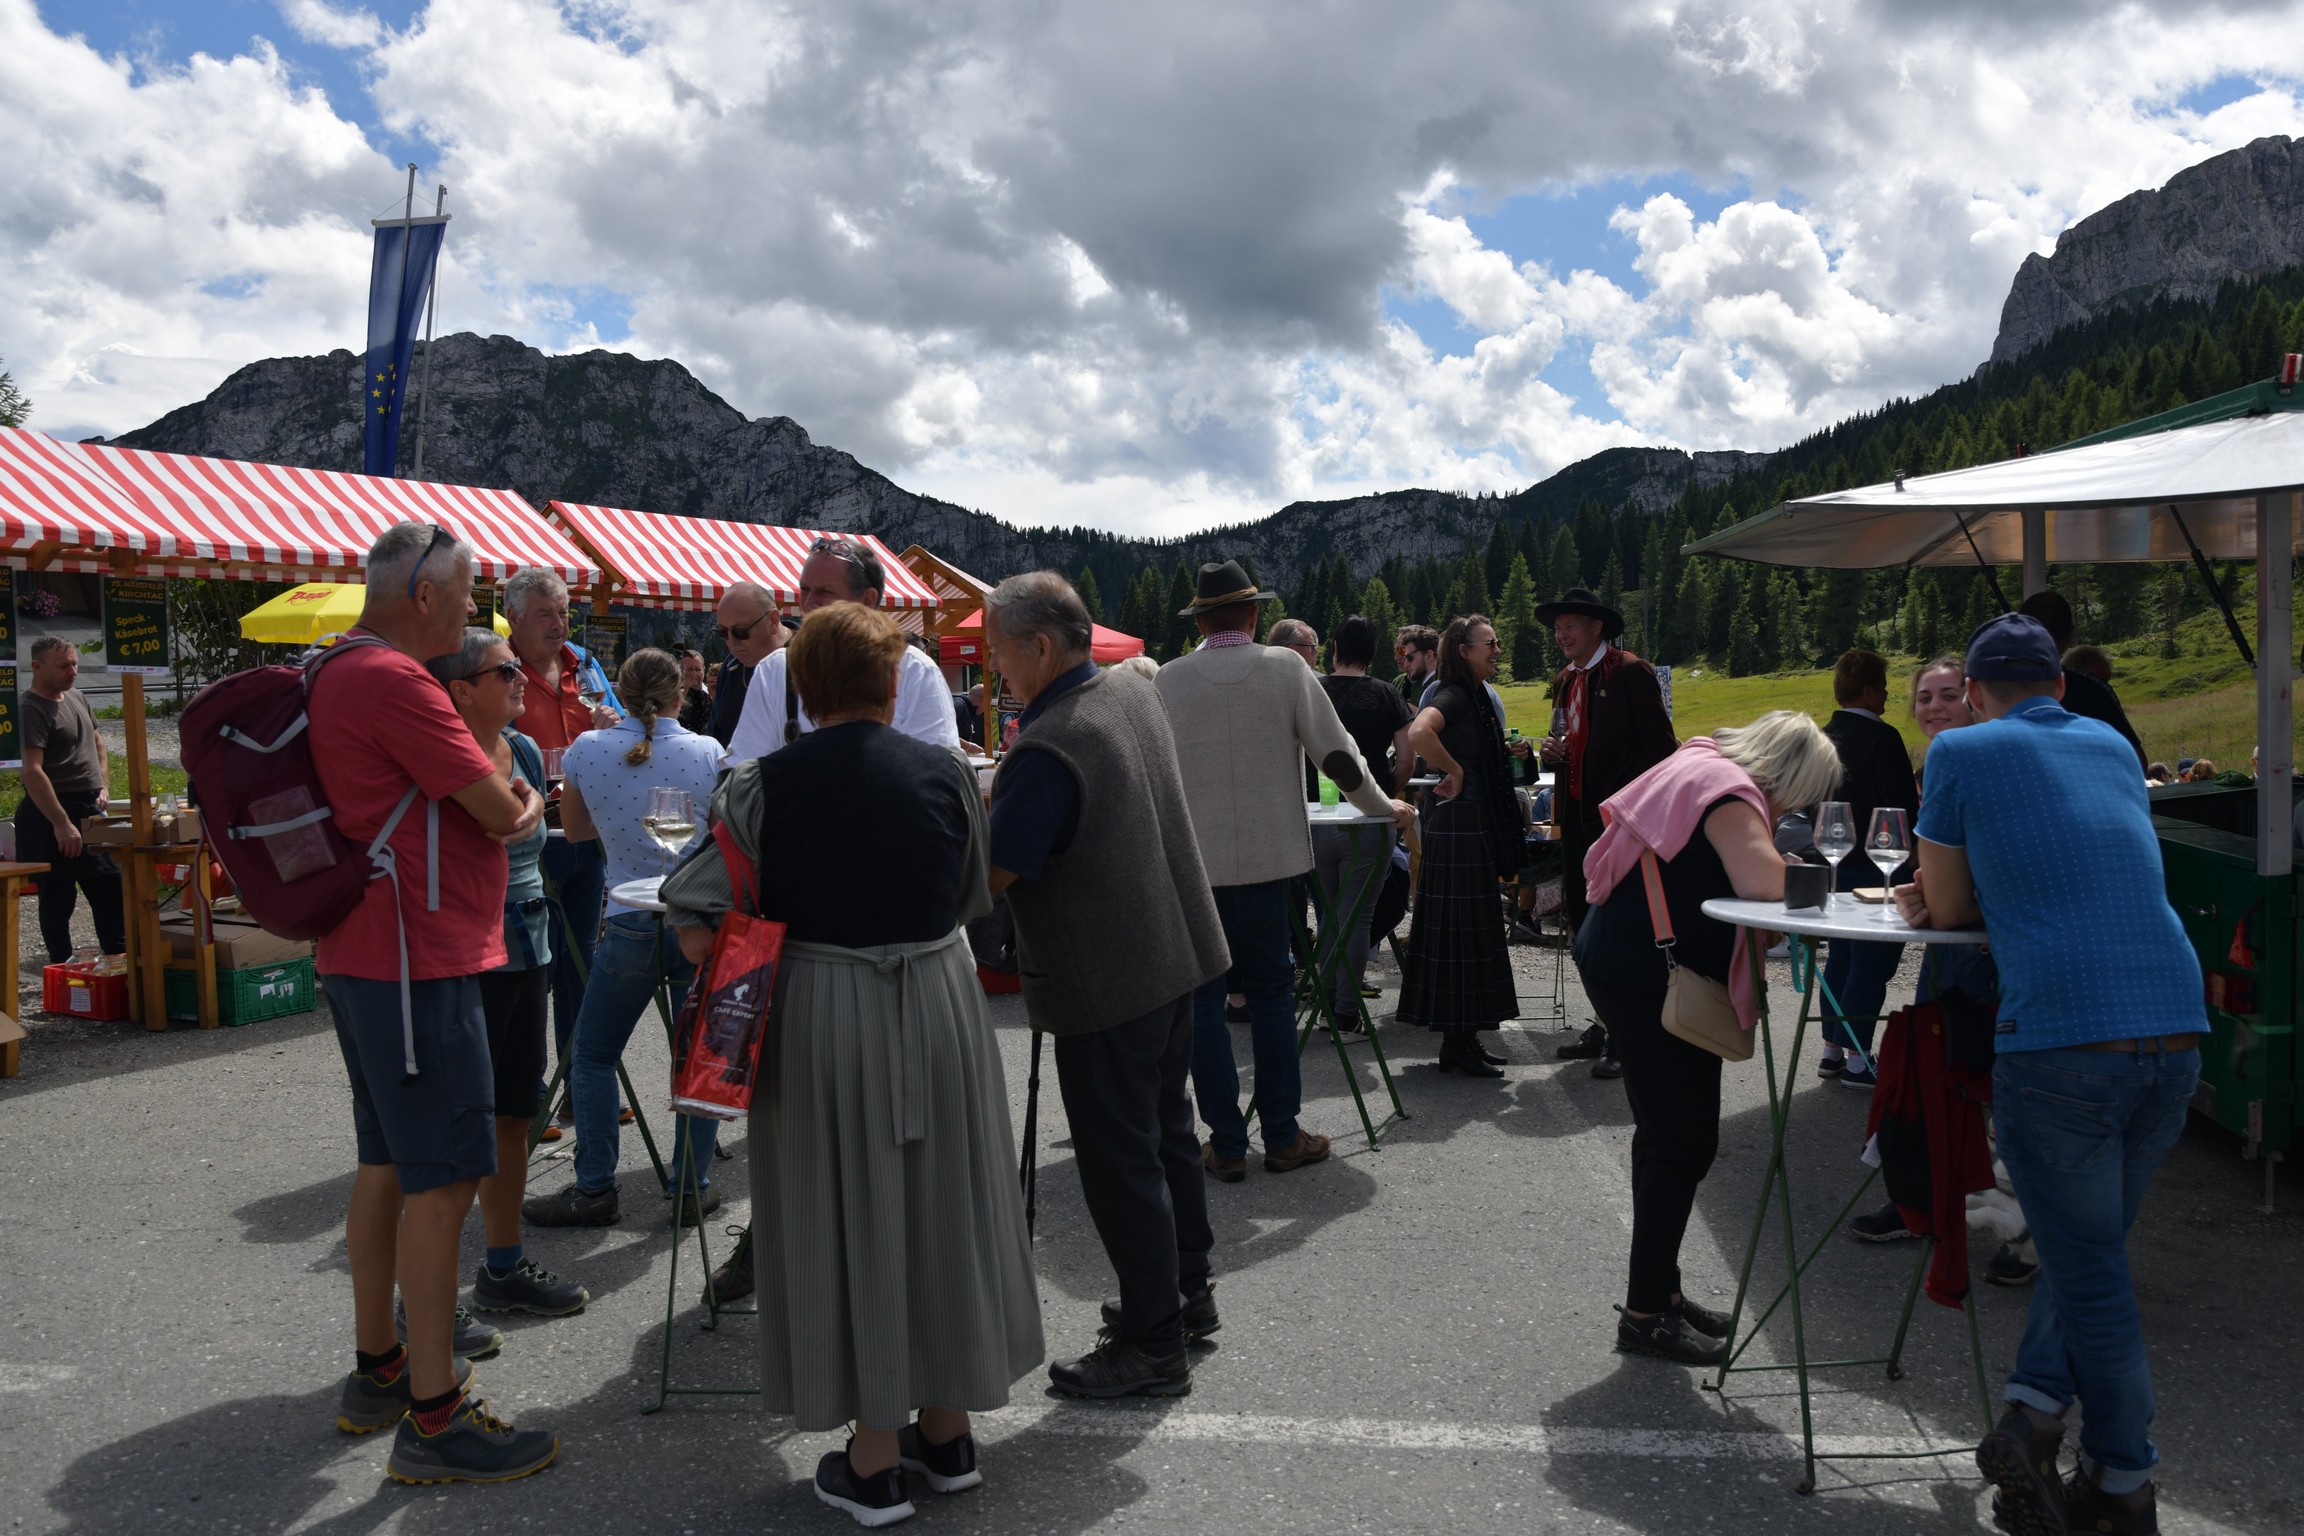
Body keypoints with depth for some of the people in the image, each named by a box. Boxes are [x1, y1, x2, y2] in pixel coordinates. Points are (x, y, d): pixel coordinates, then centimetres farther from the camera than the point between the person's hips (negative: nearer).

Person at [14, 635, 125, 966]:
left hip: (90, 810, 8)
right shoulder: (32, 709, -15)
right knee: (59, 898, 0)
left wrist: (103, 786, 9)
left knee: (110, 889, 12)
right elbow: (32, 771, -23)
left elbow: (97, 743, 25)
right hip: (50, 814, -8)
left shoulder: (77, 697, 11)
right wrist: (62, 824, -27)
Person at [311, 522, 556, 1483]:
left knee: (387, 1164, 18)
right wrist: (519, 801, 5)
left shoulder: (333, 675, 14)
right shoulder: (393, 681, -19)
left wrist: (503, 800, 4)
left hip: (361, 956, 11)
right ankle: (433, 1420, 0)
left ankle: (376, 1370, 30)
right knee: (442, 1179, -6)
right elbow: (500, 809, -15)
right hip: (414, 964, -11)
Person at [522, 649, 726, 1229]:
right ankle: (691, 1189, 17)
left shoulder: (588, 750, -2)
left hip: (631, 925, -1)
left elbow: (576, 829, 14)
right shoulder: (709, 753, -4)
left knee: (594, 1055, 14)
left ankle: (595, 1189, 16)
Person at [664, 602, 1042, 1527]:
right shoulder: (946, 773, -4)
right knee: (940, 1209, 17)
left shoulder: (762, 786, -10)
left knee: (848, 1219, 10)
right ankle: (946, 1430, 30)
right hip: (937, 1011, 2)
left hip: (817, 1023, -2)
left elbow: (696, 931, -12)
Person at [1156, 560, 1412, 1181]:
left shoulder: (1169, 679, -2)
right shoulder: (1285, 668, -4)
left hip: (1190, 860, 0)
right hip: (1266, 857, 0)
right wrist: (1382, 806, 14)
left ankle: (1226, 1144, 10)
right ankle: (1281, 1137, 15)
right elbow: (1335, 751, -2)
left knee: (1204, 997, 7)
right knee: (1270, 990, 12)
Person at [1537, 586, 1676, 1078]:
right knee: (1581, 918, 9)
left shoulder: (1630, 672, -7)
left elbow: (1659, 745, -11)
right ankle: (1606, 1024, 21)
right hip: (1577, 816, 8)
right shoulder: (1565, 680, 17)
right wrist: (1551, 751, 2)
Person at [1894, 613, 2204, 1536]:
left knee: (2090, 1264, 7)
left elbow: (1950, 907, 9)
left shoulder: (1961, 753, 5)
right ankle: (2036, 1408, 11)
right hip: (2176, 1036, 5)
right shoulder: (2114, 748, 20)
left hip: (2059, 1042, -5)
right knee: (2094, 1246, 19)